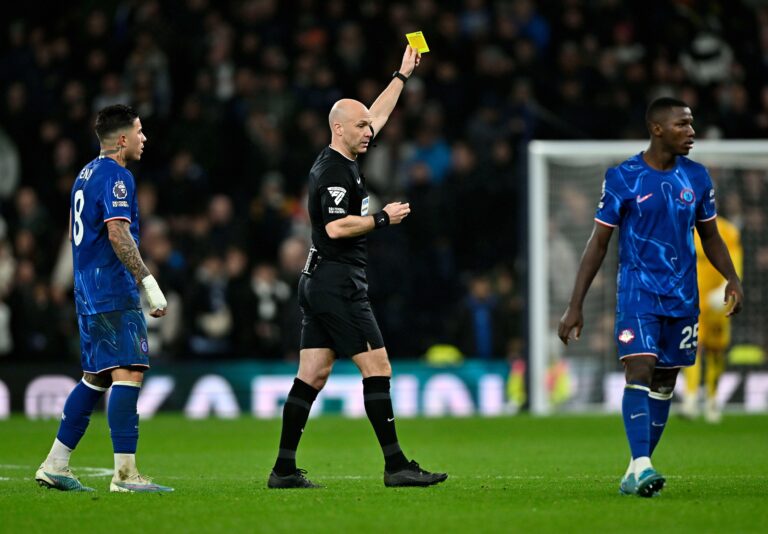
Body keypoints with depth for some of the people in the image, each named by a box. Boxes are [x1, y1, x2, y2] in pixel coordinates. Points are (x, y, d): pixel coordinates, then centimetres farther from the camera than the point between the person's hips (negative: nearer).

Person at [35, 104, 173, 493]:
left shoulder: (87, 173, 19)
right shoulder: (116, 176, -11)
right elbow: (118, 234, -21)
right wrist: (148, 281, -22)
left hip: (89, 294, 10)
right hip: (114, 293, -10)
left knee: (95, 378, 14)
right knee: (128, 373, -13)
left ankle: (54, 466, 15)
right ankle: (125, 473, -20)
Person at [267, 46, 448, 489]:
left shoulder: (340, 161, 15)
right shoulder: (334, 171, -13)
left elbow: (379, 114, 28)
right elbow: (337, 227, -23)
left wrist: (403, 74, 32)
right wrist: (384, 218, -13)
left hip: (320, 283, 10)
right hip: (339, 283, -10)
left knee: (313, 376, 6)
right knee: (377, 368, -8)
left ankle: (285, 469, 5)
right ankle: (395, 465, -8)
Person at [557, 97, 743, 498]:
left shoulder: (697, 177, 6)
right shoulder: (623, 178, -6)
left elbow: (710, 237, 16)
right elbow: (598, 243, -3)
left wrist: (732, 278, -3)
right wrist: (575, 306, -6)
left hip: (682, 297, 5)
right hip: (637, 292, -5)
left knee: (664, 383, 6)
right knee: (640, 370, -20)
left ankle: (635, 475, 13)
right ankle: (640, 465, -28)